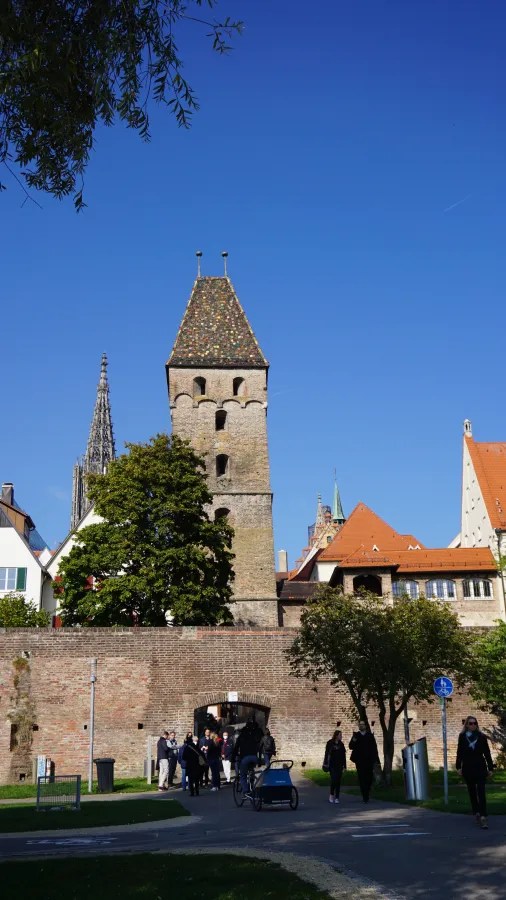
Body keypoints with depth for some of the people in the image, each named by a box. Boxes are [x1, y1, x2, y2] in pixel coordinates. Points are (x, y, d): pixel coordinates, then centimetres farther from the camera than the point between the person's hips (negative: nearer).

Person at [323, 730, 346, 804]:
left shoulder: (341, 744, 10)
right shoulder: (330, 743, -2)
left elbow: (343, 755, 12)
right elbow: (327, 753, -4)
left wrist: (344, 766, 9)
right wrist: (326, 764, -9)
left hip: (339, 765, 4)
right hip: (332, 765, -4)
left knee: (338, 781, 2)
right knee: (333, 780, -13)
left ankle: (336, 798, 7)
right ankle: (331, 795, 6)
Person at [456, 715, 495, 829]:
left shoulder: (481, 736, 1)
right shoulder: (462, 736, 3)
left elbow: (487, 753, 3)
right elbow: (459, 752, 3)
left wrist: (490, 767, 2)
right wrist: (458, 766, -3)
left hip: (480, 768, -2)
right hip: (468, 768, 2)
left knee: (481, 792, -9)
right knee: (472, 792, 10)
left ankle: (483, 817, -15)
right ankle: (477, 813, 22)